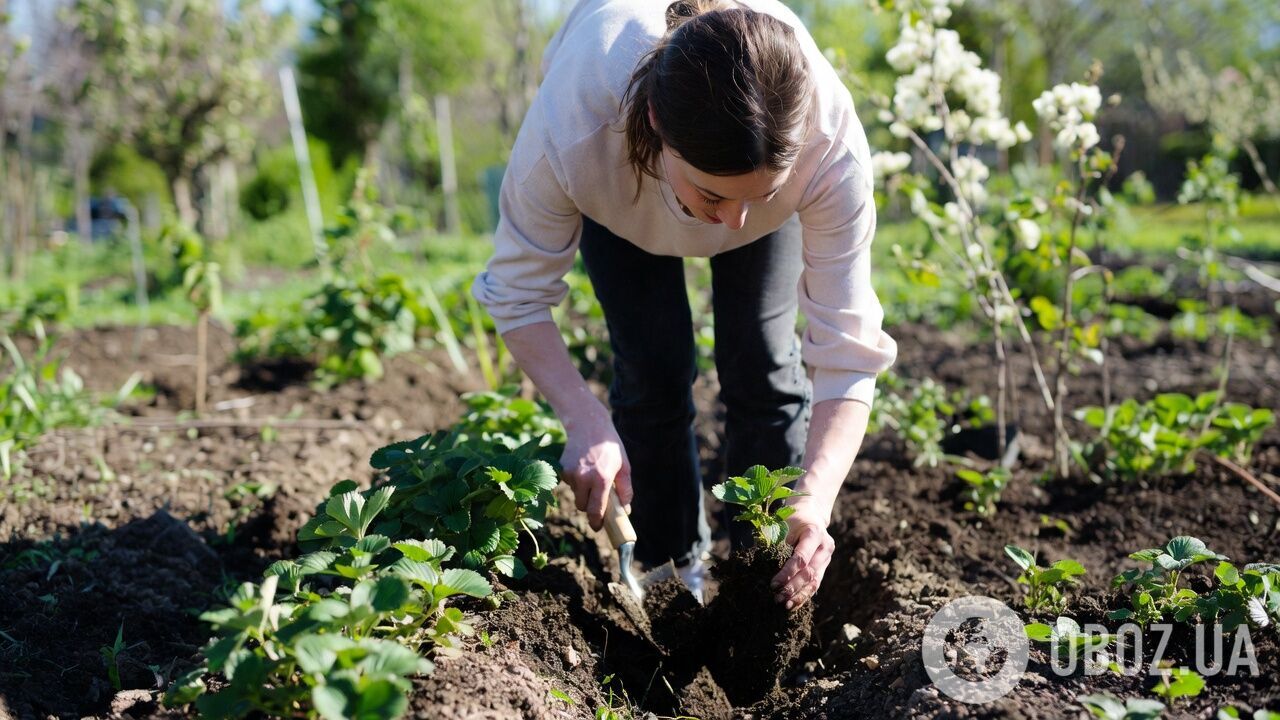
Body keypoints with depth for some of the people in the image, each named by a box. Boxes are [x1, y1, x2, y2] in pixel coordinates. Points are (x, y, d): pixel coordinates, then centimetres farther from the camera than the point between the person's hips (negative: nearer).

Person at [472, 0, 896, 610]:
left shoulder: (831, 146, -43)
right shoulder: (570, 133, -46)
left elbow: (848, 352, -35)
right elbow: (518, 294, -27)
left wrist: (817, 498, -49)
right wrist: (585, 424, -41)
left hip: (768, 158, 0)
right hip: (622, 181, 0)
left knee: (763, 367, -7)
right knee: (653, 371, -8)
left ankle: (767, 578, 13)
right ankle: (671, 569, 14)